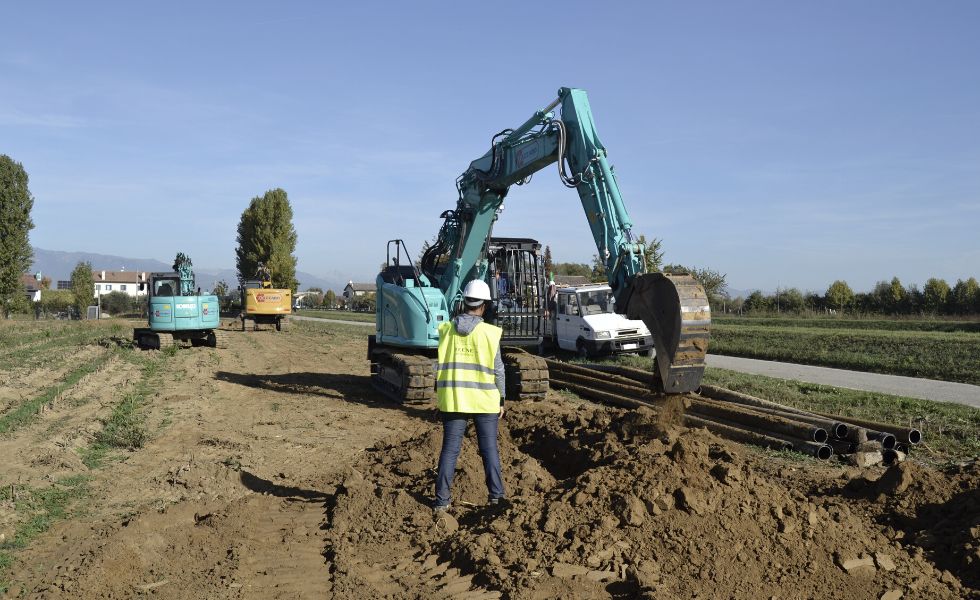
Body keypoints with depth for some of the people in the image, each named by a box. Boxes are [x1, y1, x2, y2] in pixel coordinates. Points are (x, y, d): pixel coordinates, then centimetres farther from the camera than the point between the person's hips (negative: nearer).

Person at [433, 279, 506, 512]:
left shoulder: (446, 329, -2)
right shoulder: (490, 332, -9)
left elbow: (440, 364, 4)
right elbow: (498, 369, -5)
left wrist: (439, 394, 15)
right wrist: (501, 399, 6)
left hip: (453, 398, 2)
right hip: (485, 399, -1)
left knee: (450, 448, 7)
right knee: (489, 448, 11)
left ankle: (442, 499, 7)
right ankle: (496, 494, 17)